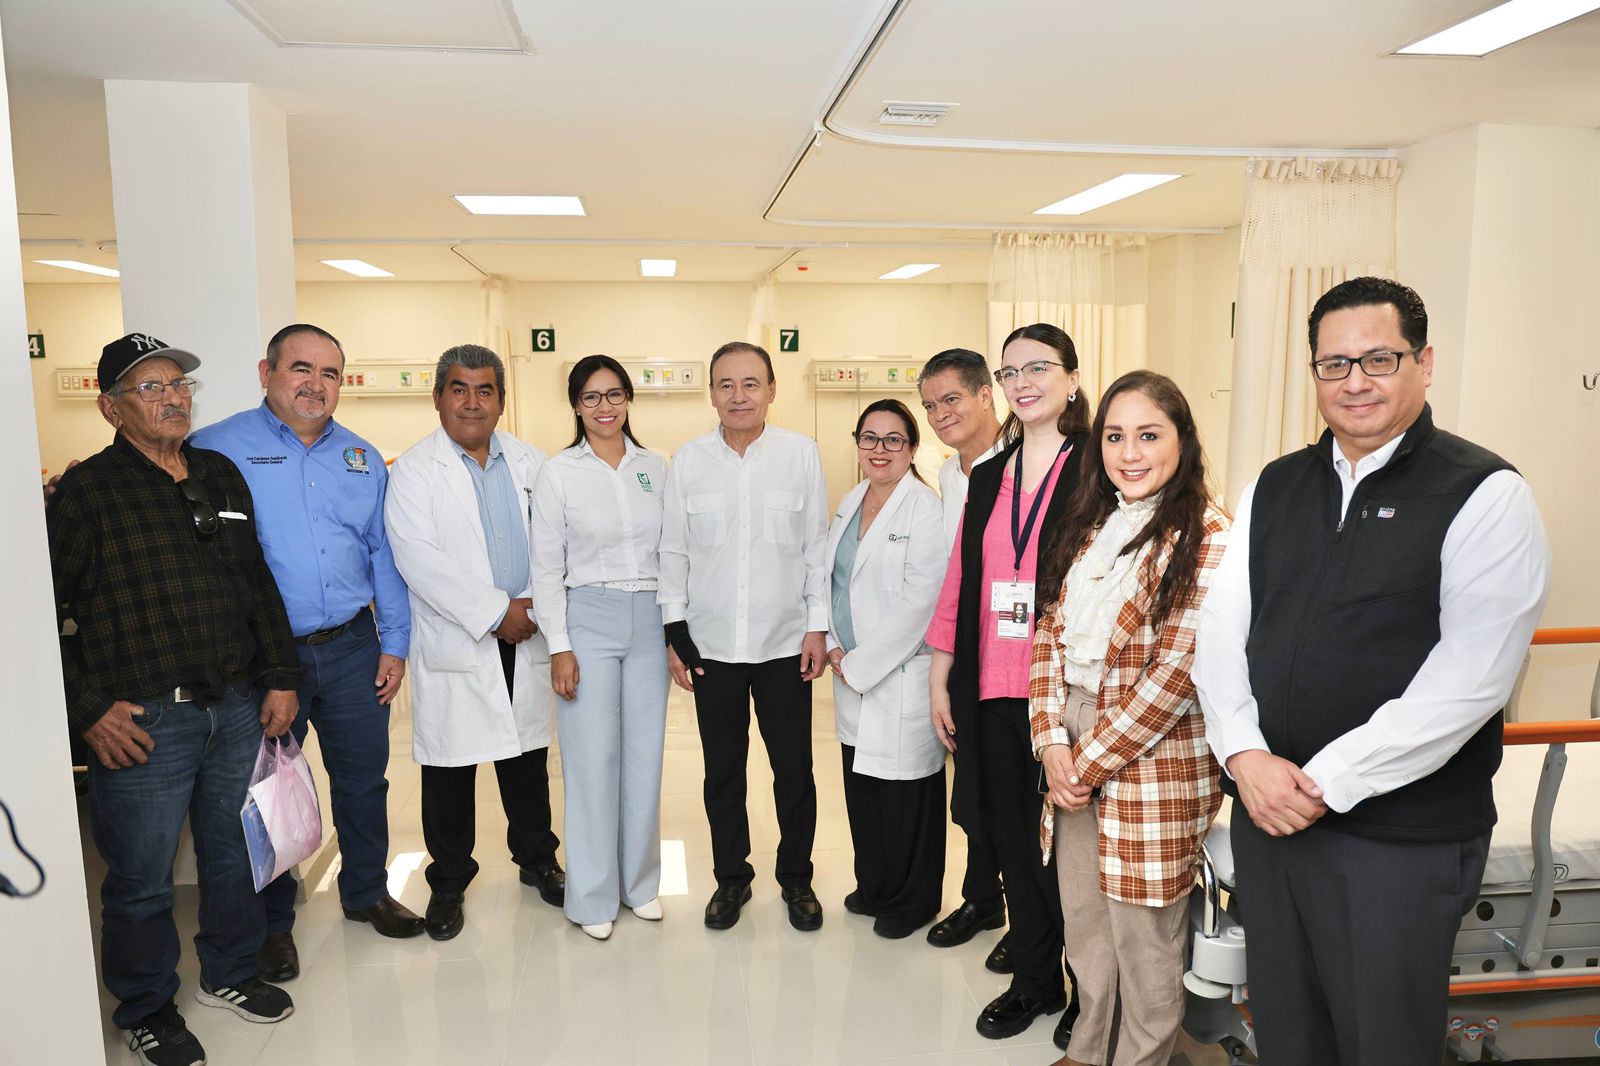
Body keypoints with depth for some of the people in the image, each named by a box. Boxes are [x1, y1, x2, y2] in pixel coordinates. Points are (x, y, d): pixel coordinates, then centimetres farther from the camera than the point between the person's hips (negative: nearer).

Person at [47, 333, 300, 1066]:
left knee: (233, 854, 19)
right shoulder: (88, 491, -7)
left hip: (237, 710, 5)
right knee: (142, 881, 10)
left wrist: (280, 678, 8)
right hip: (143, 724, -5)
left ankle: (229, 974, 41)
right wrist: (90, 710, -13)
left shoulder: (222, 477, 9)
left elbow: (260, 586, 13)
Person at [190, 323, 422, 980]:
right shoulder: (216, 450, -6)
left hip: (352, 651, 4)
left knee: (364, 781, 15)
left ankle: (366, 892, 36)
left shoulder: (361, 457, 8)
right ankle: (273, 921, 31)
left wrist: (394, 642, 7)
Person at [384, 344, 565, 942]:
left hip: (526, 639, 3)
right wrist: (494, 612, -16)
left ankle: (537, 860, 32)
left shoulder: (530, 464, 9)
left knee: (528, 760, 13)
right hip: (455, 645, -3)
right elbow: (417, 558, -14)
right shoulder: (415, 470, -4)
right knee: (450, 770, 6)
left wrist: (534, 606, -9)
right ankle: (448, 883, 24)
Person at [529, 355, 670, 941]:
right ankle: (594, 896, 16)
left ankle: (640, 881, 25)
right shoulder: (559, 471, -2)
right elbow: (546, 567, -3)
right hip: (588, 617, -3)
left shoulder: (654, 467, 7)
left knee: (645, 754, 9)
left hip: (649, 620, 3)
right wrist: (559, 645, -8)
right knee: (592, 757, 1)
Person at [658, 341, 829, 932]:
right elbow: (673, 551, 4)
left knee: (794, 768, 8)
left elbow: (818, 546, 1)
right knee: (722, 771, 13)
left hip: (785, 642, -1)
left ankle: (796, 878, 29)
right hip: (711, 643, 1)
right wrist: (675, 633, 1)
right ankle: (731, 877, 32)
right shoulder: (688, 461, 0)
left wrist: (818, 627, -2)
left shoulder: (802, 454, -2)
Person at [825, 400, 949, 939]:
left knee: (905, 791, 5)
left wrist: (860, 664, -14)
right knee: (861, 786, 16)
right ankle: (875, 886, 36)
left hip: (902, 679, -7)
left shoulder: (924, 509, -13)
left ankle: (911, 902, 26)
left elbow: (920, 602, -18)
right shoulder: (849, 504, 11)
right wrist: (834, 647, 1)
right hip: (852, 676, 7)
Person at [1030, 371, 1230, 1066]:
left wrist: (1090, 761, -13)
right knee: (1084, 926, 20)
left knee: (1143, 942, 10)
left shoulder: (1207, 536, -12)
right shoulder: (1089, 525, 9)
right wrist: (1052, 739, -5)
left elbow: (1176, 673, -17)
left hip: (1153, 764, -6)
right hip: (1072, 755, 6)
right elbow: (1049, 631, 6)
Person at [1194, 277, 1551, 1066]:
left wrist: (1325, 782, -18)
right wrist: (1245, 755, -12)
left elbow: (1468, 680, -17)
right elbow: (1220, 630, 3)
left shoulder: (1486, 496, -8)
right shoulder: (1272, 489, 7)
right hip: (1265, 816, 5)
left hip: (1401, 837, -4)